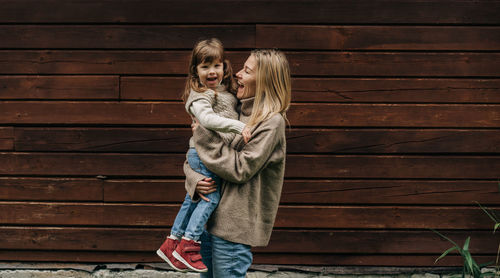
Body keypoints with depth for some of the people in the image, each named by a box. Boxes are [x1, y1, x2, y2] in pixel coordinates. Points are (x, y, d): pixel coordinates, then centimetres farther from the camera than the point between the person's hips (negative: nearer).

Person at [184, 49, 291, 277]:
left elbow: (240, 169, -19)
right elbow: (192, 155, 13)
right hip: (209, 219, 7)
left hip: (234, 228, -7)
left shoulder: (272, 122, -12)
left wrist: (204, 135, -13)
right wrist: (194, 179, -9)